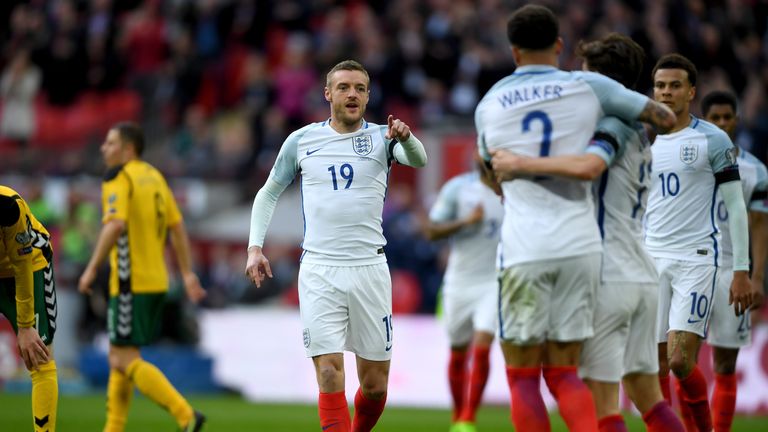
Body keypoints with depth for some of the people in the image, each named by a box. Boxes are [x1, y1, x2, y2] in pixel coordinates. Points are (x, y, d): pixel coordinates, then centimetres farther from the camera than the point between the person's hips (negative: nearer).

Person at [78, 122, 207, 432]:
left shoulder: (118, 178, -10)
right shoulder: (154, 177, 15)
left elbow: (116, 225, -24)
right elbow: (177, 226, 14)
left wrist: (92, 268, -20)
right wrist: (188, 274, 15)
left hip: (131, 283, -9)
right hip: (156, 281, 9)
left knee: (126, 360, -8)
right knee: (118, 358, 16)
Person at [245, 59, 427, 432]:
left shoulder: (381, 138, 4)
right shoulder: (302, 140, 8)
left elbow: (418, 160, -16)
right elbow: (269, 193, 18)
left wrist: (405, 138, -39)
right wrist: (255, 247, 6)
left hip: (369, 268, 1)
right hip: (319, 271, 0)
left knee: (375, 385, 4)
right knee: (330, 374, -14)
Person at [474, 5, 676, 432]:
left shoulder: (489, 105, 9)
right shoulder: (588, 87, 4)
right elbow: (665, 118, 13)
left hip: (523, 249, -1)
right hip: (580, 246, 1)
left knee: (523, 378, 6)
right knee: (563, 373, 9)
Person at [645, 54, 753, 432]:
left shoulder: (713, 140, -1)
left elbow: (735, 207, -1)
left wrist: (741, 270, -7)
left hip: (697, 259, -5)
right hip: (652, 259, 5)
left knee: (681, 362, -13)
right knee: (655, 367, -2)